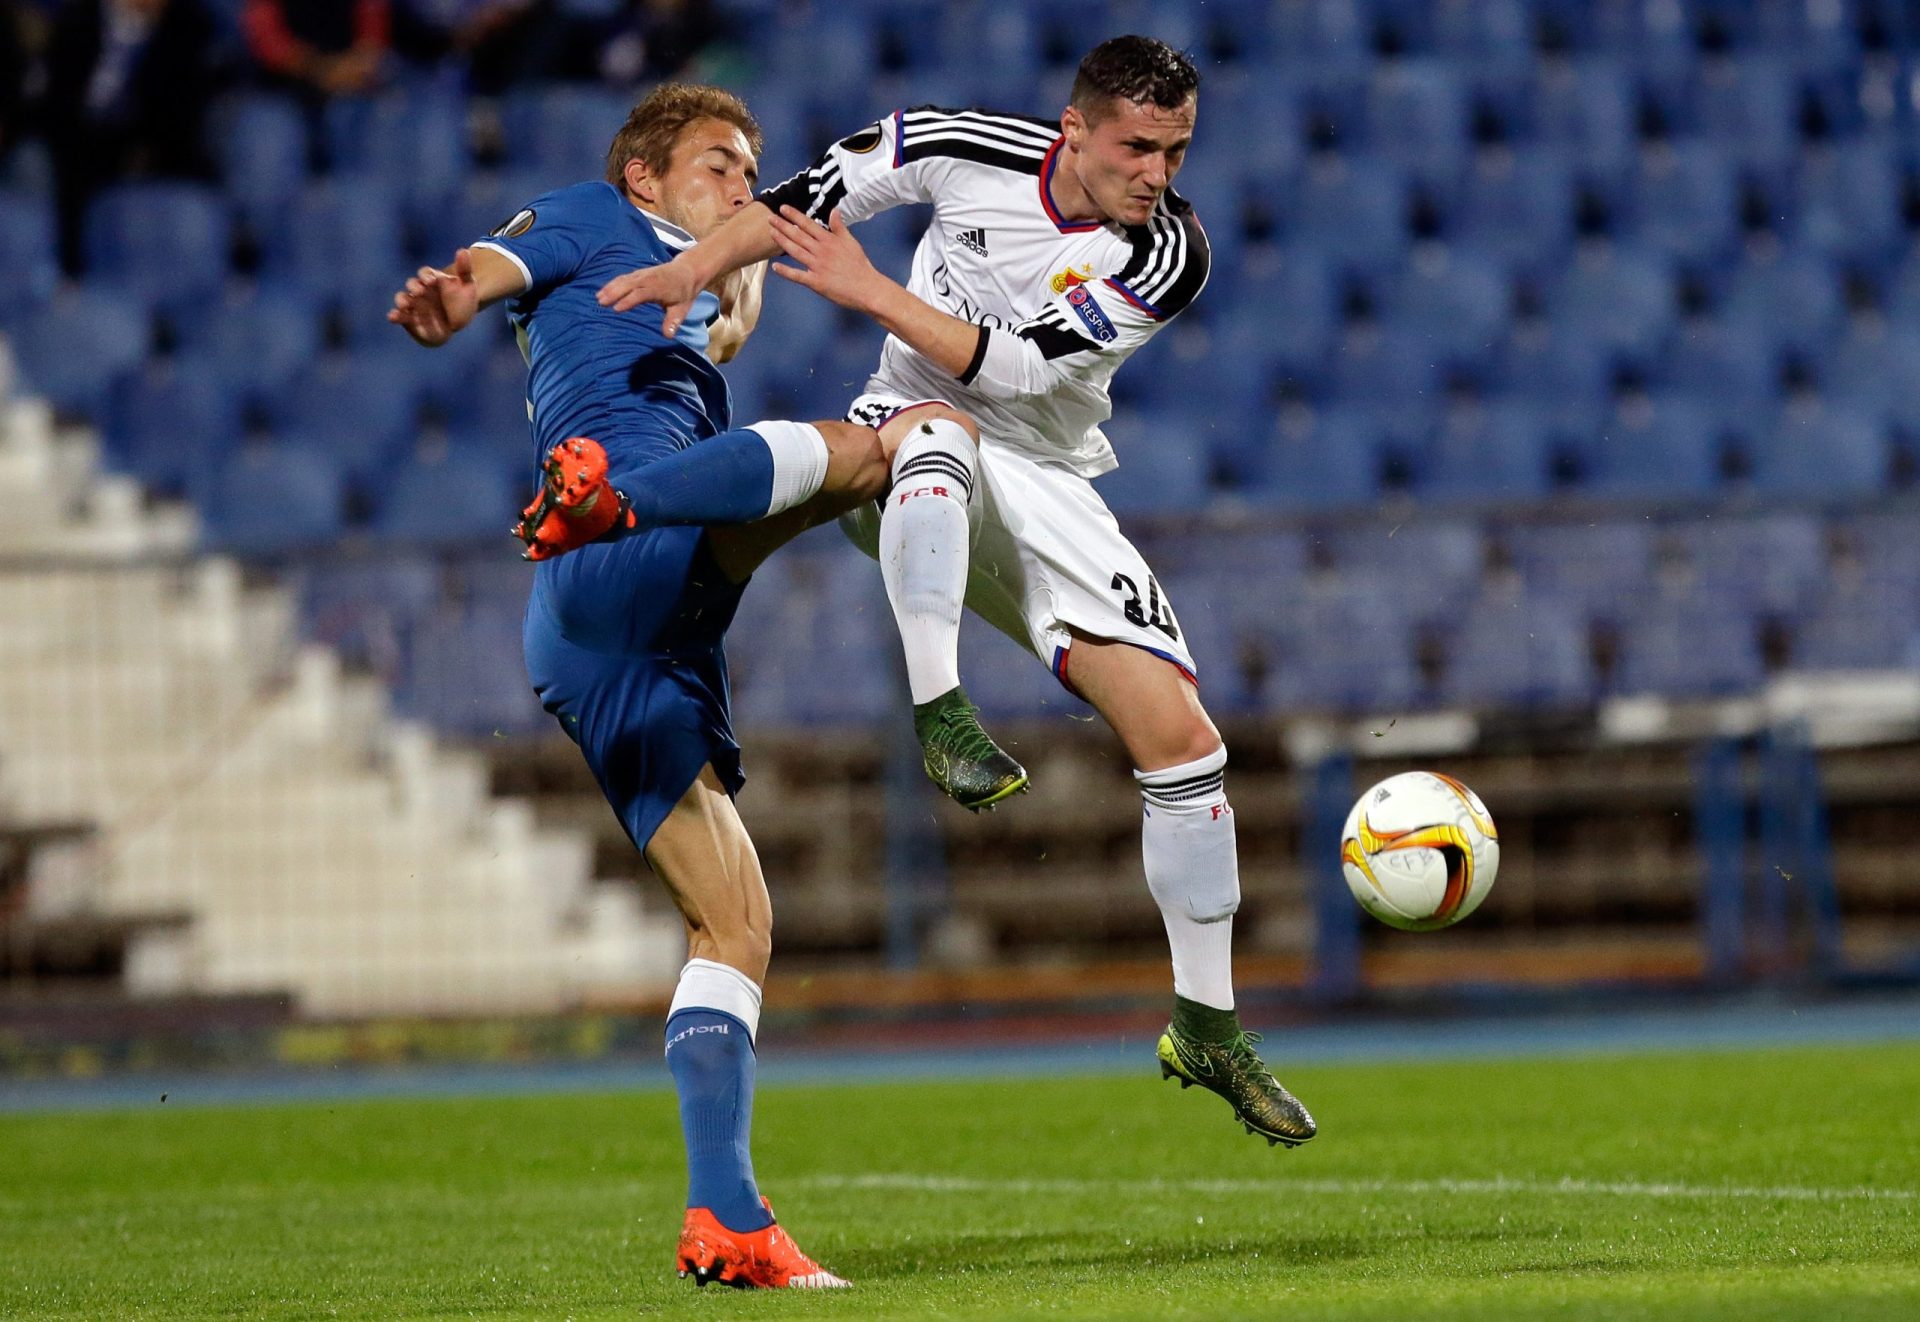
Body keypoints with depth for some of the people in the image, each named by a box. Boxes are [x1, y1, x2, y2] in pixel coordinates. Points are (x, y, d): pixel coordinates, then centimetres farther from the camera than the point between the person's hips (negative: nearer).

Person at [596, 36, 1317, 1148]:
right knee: (940, 435, -41)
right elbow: (806, 204, 0)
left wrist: (872, 293, -24)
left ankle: (1208, 1030, 8)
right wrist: (692, 270, -15)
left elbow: (1019, 366, -21)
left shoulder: (1170, 255, -13)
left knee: (1184, 742, -7)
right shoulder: (973, 151, -11)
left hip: (1046, 493, 2)